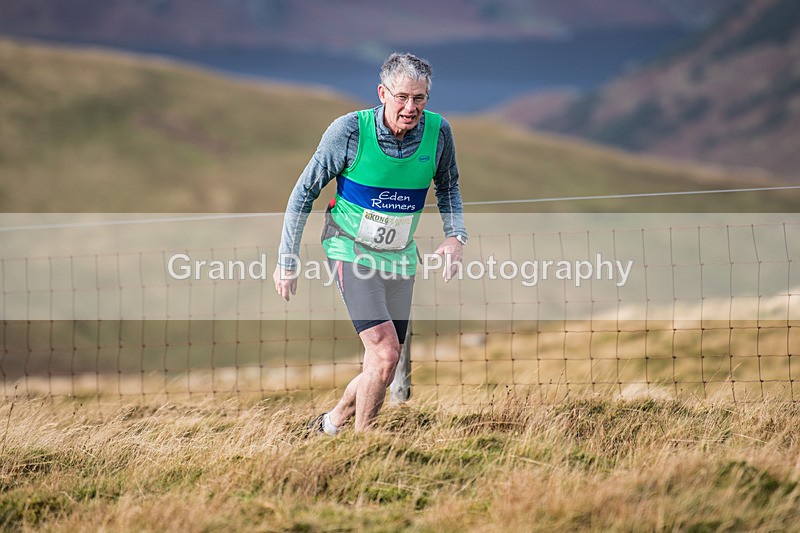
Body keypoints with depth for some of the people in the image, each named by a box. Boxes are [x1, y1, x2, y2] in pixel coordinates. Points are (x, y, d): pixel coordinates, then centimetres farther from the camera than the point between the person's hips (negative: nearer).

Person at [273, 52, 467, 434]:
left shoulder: (438, 131, -9)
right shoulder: (349, 130, -19)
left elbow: (447, 185, 12)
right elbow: (305, 191, -7)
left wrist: (455, 234, -6)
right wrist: (287, 261, -6)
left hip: (398, 257, 5)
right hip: (350, 249, -5)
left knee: (385, 366, 6)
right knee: (384, 352, -20)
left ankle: (332, 423, 31)